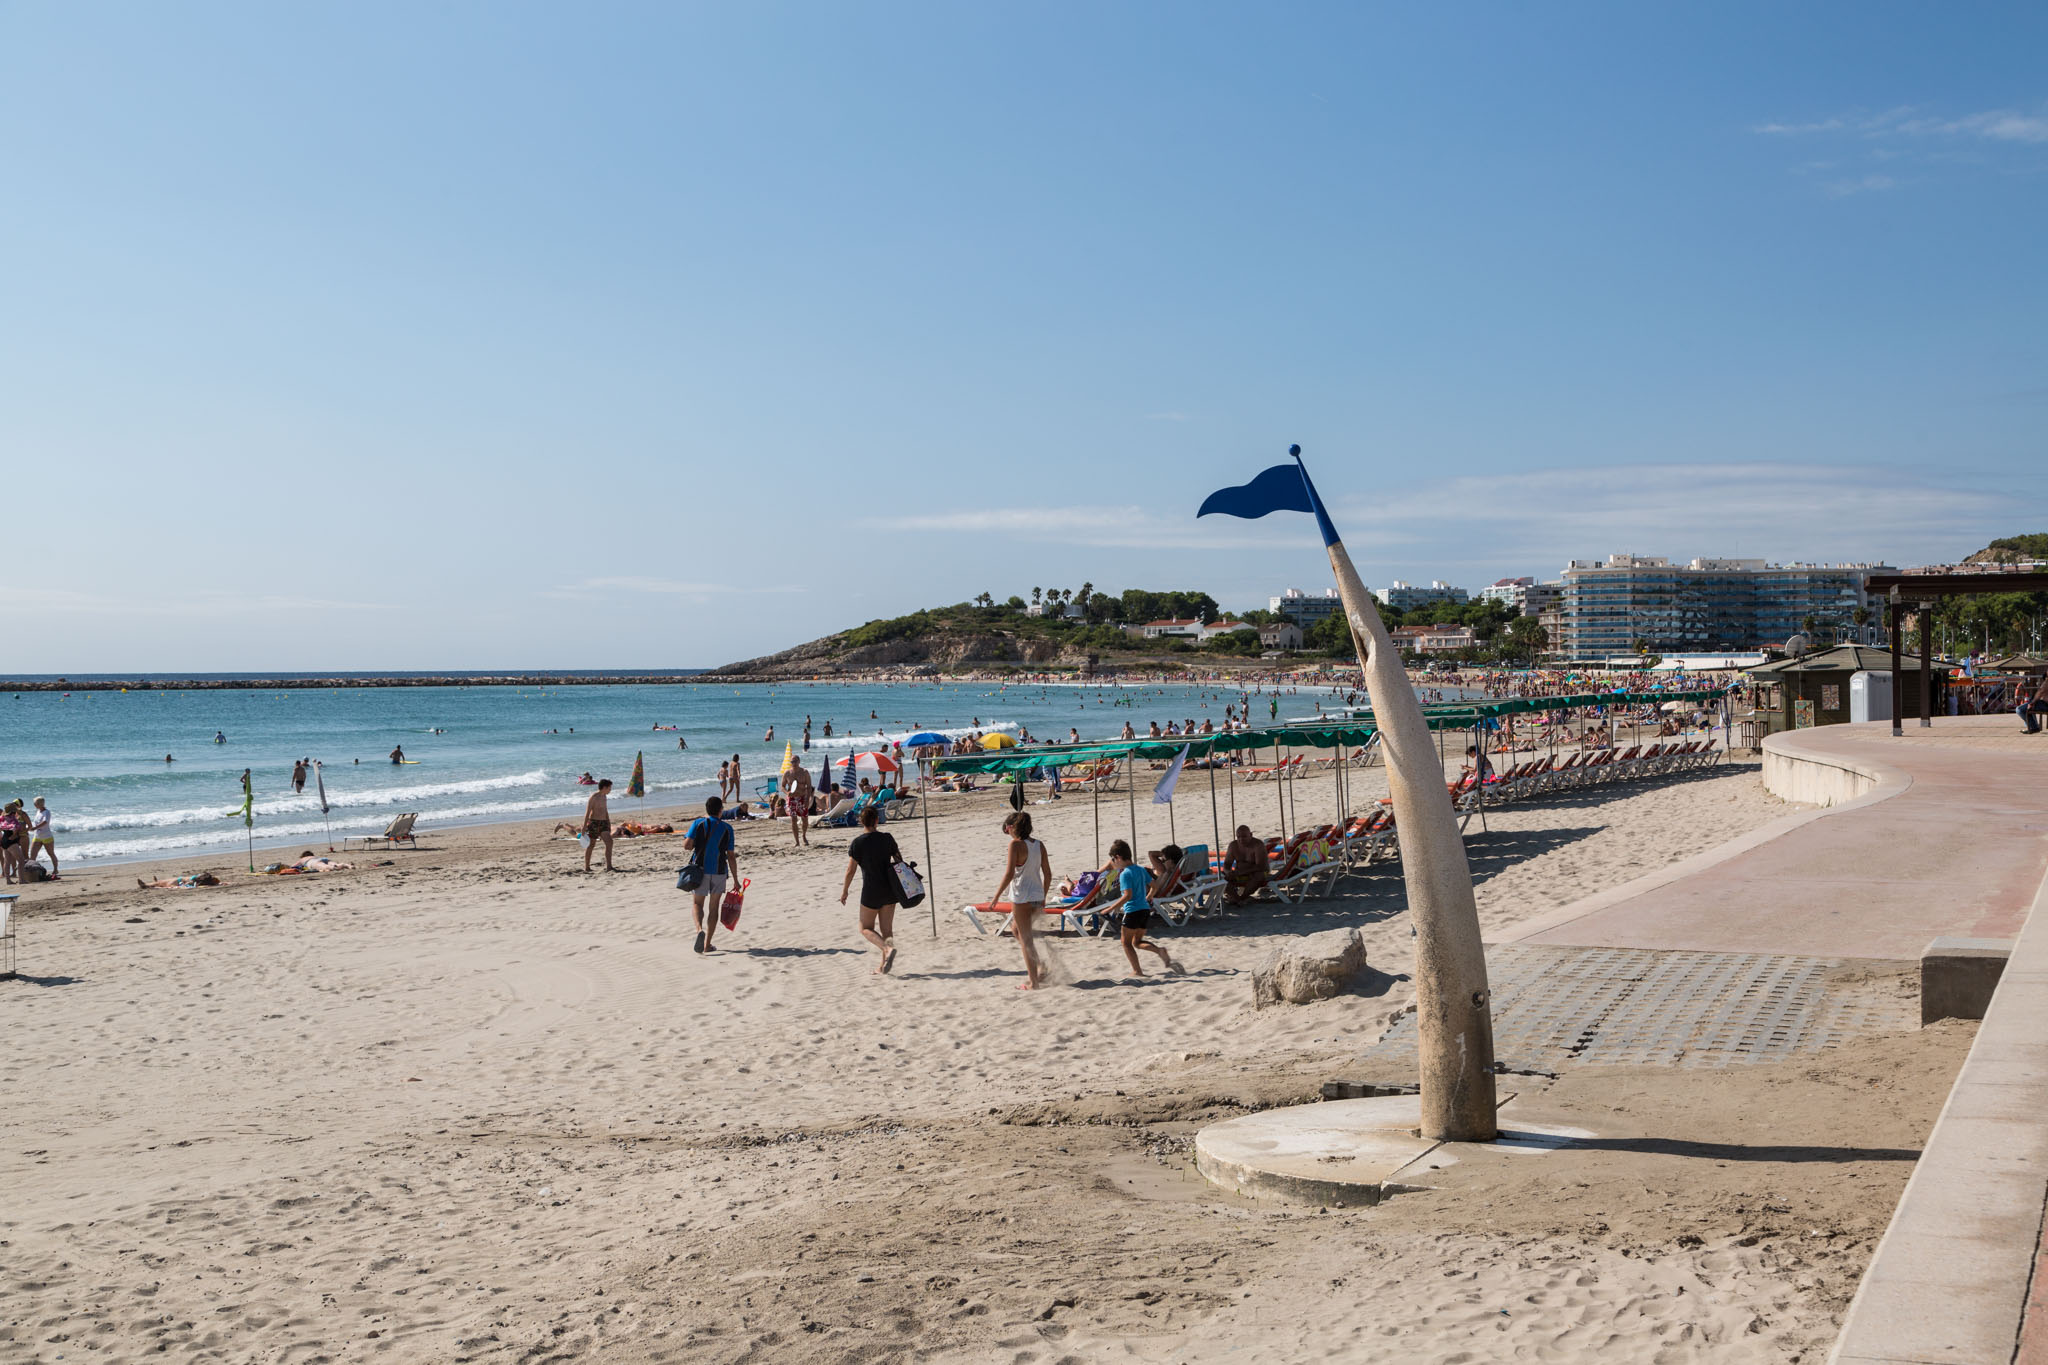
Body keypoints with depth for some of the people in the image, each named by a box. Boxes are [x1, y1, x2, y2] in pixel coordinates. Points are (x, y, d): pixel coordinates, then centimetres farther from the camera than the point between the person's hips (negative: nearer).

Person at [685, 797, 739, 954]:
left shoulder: (698, 823, -3)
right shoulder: (726, 828, 0)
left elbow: (687, 844, -14)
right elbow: (731, 856, 0)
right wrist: (735, 879, 5)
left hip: (700, 869, -1)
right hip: (719, 871, 1)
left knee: (697, 904, 9)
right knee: (714, 907, 9)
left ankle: (700, 930, -21)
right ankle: (707, 944, 10)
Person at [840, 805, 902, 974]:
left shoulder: (857, 843, -11)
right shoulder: (887, 838, -1)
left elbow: (851, 870, -10)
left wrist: (844, 891, 2)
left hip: (871, 892, -4)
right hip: (890, 890, 4)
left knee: (866, 928, 10)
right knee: (887, 929, 12)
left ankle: (888, 948, -16)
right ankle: (883, 967, 11)